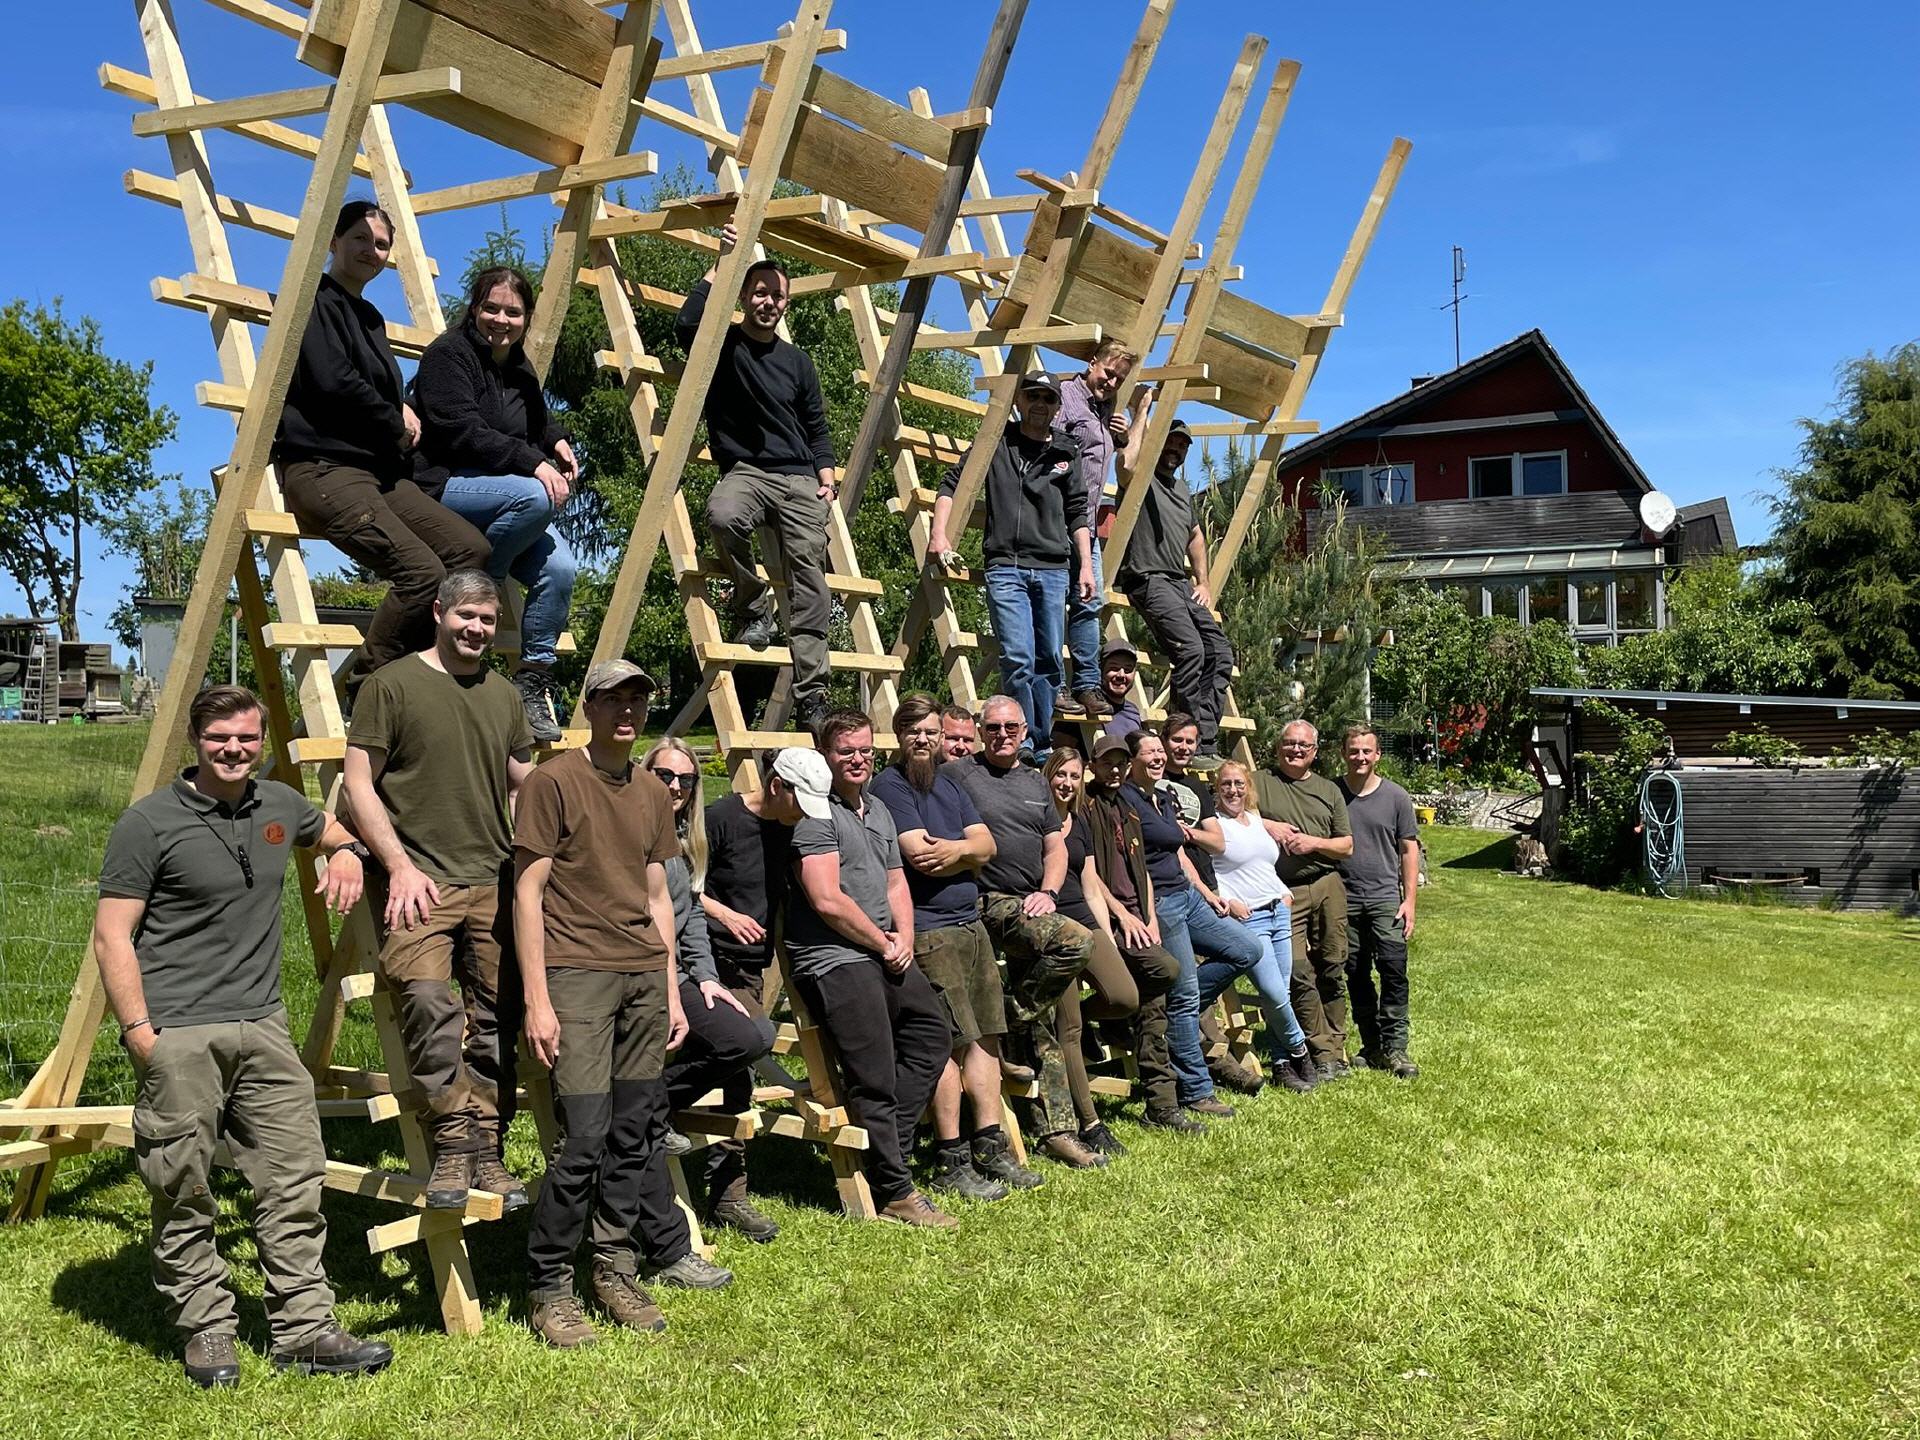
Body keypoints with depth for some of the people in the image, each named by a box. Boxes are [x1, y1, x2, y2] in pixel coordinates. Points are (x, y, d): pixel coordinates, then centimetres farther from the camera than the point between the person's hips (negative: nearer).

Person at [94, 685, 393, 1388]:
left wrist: (346, 852, 10)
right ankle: (206, 1332, 18)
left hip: (262, 1027, 5)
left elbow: (331, 828, 34)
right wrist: (138, 1030, -13)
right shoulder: (149, 823, -6)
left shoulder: (279, 805, 10)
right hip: (178, 1036, -5)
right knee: (185, 1197, 3)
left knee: (295, 1182, 4)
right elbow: (112, 936, -6)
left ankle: (304, 1331, 11)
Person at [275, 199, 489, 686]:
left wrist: (404, 409, 5)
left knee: (471, 548, -10)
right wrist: (397, 425, -3)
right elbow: (333, 381, -16)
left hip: (379, 470, 9)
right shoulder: (314, 300, -3)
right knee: (421, 571, -25)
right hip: (322, 467, -9)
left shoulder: (370, 317, 24)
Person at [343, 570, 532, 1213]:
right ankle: (453, 1145, -12)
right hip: (418, 881, -5)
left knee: (495, 1021, 3)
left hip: (495, 881, 5)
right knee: (427, 1001, -23)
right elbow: (359, 783, -1)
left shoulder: (505, 696, 17)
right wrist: (399, 864, -10)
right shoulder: (392, 684, 2)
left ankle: (486, 1150, 12)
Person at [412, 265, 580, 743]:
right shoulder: (448, 355, -6)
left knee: (559, 567, -20)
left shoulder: (519, 370, 17)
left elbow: (537, 420, 35)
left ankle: (531, 683, -10)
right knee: (534, 497, -35)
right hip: (440, 486, -7)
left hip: (495, 497, 7)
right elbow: (463, 433, -18)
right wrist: (533, 463, -24)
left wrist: (557, 440, 11)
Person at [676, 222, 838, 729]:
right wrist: (721, 264, -10)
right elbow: (687, 325, -14)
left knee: (809, 580, -11)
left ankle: (811, 693, -12)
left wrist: (826, 475, 7)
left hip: (799, 480, 3)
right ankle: (753, 607, -12)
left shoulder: (796, 360, 19)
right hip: (745, 471, -3)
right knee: (722, 515, -39)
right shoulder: (723, 345, 8)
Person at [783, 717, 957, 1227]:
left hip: (885, 952, 10)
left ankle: (886, 1154, 17)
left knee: (931, 1036, 14)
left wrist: (904, 937, 4)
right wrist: (883, 943, -8)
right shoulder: (815, 812, -10)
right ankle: (895, 1193, 0)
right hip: (834, 959, -10)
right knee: (876, 1078, -9)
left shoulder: (877, 810, 19)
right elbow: (827, 900, -18)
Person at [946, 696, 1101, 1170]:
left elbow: (1056, 847, 18)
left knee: (1042, 1029, 6)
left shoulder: (1036, 783, 20)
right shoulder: (959, 774, 1)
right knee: (1077, 941, -29)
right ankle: (1017, 1019, -11)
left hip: (1032, 907, 6)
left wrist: (1047, 892, 1)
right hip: (990, 903, -6)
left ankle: (1055, 1128, 11)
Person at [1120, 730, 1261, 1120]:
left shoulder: (1165, 798, 16)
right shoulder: (1123, 800, -13)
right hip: (1158, 903, -10)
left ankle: (1175, 1008, 11)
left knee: (1248, 950, 9)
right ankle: (1196, 1091, 4)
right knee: (1184, 997, -5)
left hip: (1187, 896, 10)